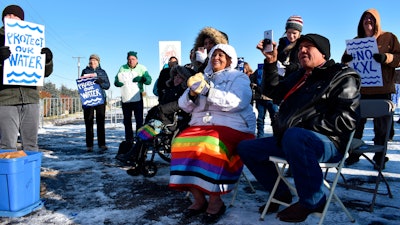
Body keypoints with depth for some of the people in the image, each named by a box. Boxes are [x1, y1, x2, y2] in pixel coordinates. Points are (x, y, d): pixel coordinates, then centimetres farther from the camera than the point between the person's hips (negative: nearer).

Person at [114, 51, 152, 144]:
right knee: (127, 121, 9)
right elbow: (116, 80, 5)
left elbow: (149, 80, -6)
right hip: (125, 97, 3)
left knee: (139, 120, -5)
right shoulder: (122, 68, 10)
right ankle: (129, 140, 19)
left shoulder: (142, 68, 4)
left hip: (137, 97, -3)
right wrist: (117, 82, -18)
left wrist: (142, 78, -26)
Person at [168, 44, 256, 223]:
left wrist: (208, 91, -19)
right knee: (181, 143, -25)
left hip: (232, 126, -4)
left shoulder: (239, 78, 9)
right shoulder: (203, 78, 21)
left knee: (211, 147, -35)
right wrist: (192, 94, -9)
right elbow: (185, 106, 13)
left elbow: (237, 102, -13)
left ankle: (215, 201, -18)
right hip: (200, 125, 4)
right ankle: (198, 198, -14)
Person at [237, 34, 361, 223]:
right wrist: (271, 62, 15)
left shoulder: (342, 77, -2)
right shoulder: (298, 76, 21)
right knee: (245, 148, 6)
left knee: (294, 135, -41)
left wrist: (306, 126, -18)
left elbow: (346, 119, -14)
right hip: (288, 140, 9)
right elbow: (272, 91, 27)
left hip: (327, 142, -8)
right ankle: (281, 194, 15)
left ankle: (312, 201, -22)